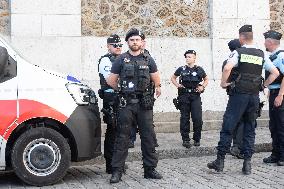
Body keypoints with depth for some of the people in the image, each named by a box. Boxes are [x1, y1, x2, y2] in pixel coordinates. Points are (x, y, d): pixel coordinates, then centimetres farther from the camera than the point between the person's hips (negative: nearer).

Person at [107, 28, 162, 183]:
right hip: (126, 104, -2)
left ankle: (150, 169, 14)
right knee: (122, 137, -2)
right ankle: (117, 171, 2)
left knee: (148, 137, 5)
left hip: (144, 104, 2)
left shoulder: (148, 60, 10)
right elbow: (111, 81, 8)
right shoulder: (121, 60, 5)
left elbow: (156, 80, 18)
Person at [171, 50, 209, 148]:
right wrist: (177, 85, 3)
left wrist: (202, 86, 3)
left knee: (197, 118, -5)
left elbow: (206, 79, 20)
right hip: (184, 96, 0)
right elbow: (173, 78, 19)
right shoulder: (181, 69, 5)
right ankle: (185, 140, 9)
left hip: (196, 96, 0)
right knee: (184, 118, 2)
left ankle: (197, 139, 10)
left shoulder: (199, 69, 6)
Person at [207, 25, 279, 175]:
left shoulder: (238, 52, -5)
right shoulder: (261, 55, 9)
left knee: (227, 127, 1)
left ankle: (220, 161, 4)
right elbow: (275, 73, 10)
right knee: (250, 129, 11)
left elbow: (227, 68, -22)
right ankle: (247, 163, 10)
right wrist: (263, 85, 15)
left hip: (239, 95, -4)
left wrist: (223, 83, -8)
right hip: (255, 96, 4)